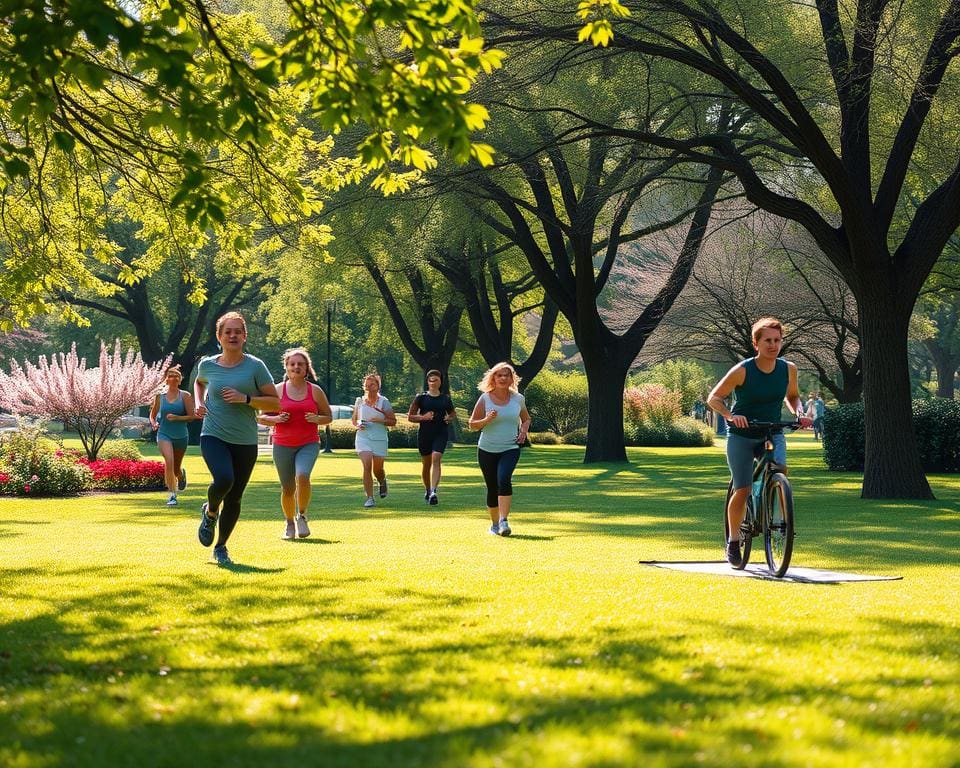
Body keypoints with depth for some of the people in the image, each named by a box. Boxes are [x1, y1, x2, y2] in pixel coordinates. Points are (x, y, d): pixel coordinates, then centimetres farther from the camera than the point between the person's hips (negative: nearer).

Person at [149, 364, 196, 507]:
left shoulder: (185, 396, -3)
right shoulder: (160, 396, 2)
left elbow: (191, 416, -6)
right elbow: (153, 414, 15)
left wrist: (177, 418, -19)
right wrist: (153, 423, -5)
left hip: (181, 436, 0)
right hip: (164, 434, 0)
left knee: (176, 469, 13)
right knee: (169, 461, -25)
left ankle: (181, 474, 53)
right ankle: (172, 494, -20)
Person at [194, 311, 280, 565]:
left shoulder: (255, 366, -3)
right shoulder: (207, 365, 3)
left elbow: (275, 403, -4)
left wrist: (245, 399, -16)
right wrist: (199, 403, 10)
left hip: (245, 442, 1)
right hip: (213, 436, -1)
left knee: (234, 498, 6)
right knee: (224, 479, -28)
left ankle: (221, 547, 26)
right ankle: (210, 512, 5)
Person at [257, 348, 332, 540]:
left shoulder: (315, 391, 4)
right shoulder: (278, 391, 3)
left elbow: (329, 417, 12)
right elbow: (261, 417, 7)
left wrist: (317, 419, -10)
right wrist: (275, 419, -14)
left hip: (308, 444, -1)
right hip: (283, 445, 1)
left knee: (302, 476, -27)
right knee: (287, 488, 4)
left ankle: (302, 516, -7)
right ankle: (290, 524, 26)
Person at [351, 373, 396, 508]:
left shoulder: (383, 402, 0)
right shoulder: (360, 401, 6)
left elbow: (393, 421, 2)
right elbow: (354, 419, 18)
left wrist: (381, 420, -16)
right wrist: (357, 425, -4)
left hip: (379, 439, -1)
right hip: (363, 438, 1)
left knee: (377, 469, 6)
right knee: (367, 466, -15)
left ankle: (382, 482, 44)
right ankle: (369, 498, -11)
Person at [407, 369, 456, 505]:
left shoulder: (445, 399, 7)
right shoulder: (421, 397, 2)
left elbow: (453, 414, 23)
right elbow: (410, 416, 2)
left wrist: (449, 418, -1)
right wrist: (423, 417, -15)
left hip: (441, 434, 0)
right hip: (424, 433, 0)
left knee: (436, 459, -19)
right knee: (426, 464, 10)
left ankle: (433, 491, -28)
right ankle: (427, 490, 33)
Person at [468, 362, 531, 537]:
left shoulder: (518, 399, 4)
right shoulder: (485, 399, -2)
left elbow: (526, 419, 21)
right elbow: (472, 424, 1)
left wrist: (524, 431, 1)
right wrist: (487, 420, -18)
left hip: (510, 448, 0)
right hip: (487, 450, 1)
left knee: (504, 479, -26)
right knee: (492, 488, 6)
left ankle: (504, 521, -26)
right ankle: (494, 523, 25)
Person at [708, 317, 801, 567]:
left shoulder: (788, 369, -5)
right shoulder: (742, 371, -16)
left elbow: (792, 396, 14)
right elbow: (714, 398, -12)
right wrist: (730, 415, -30)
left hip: (772, 433, 3)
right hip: (742, 435, -3)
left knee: (780, 470, -26)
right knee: (742, 490, -7)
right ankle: (733, 541, 12)